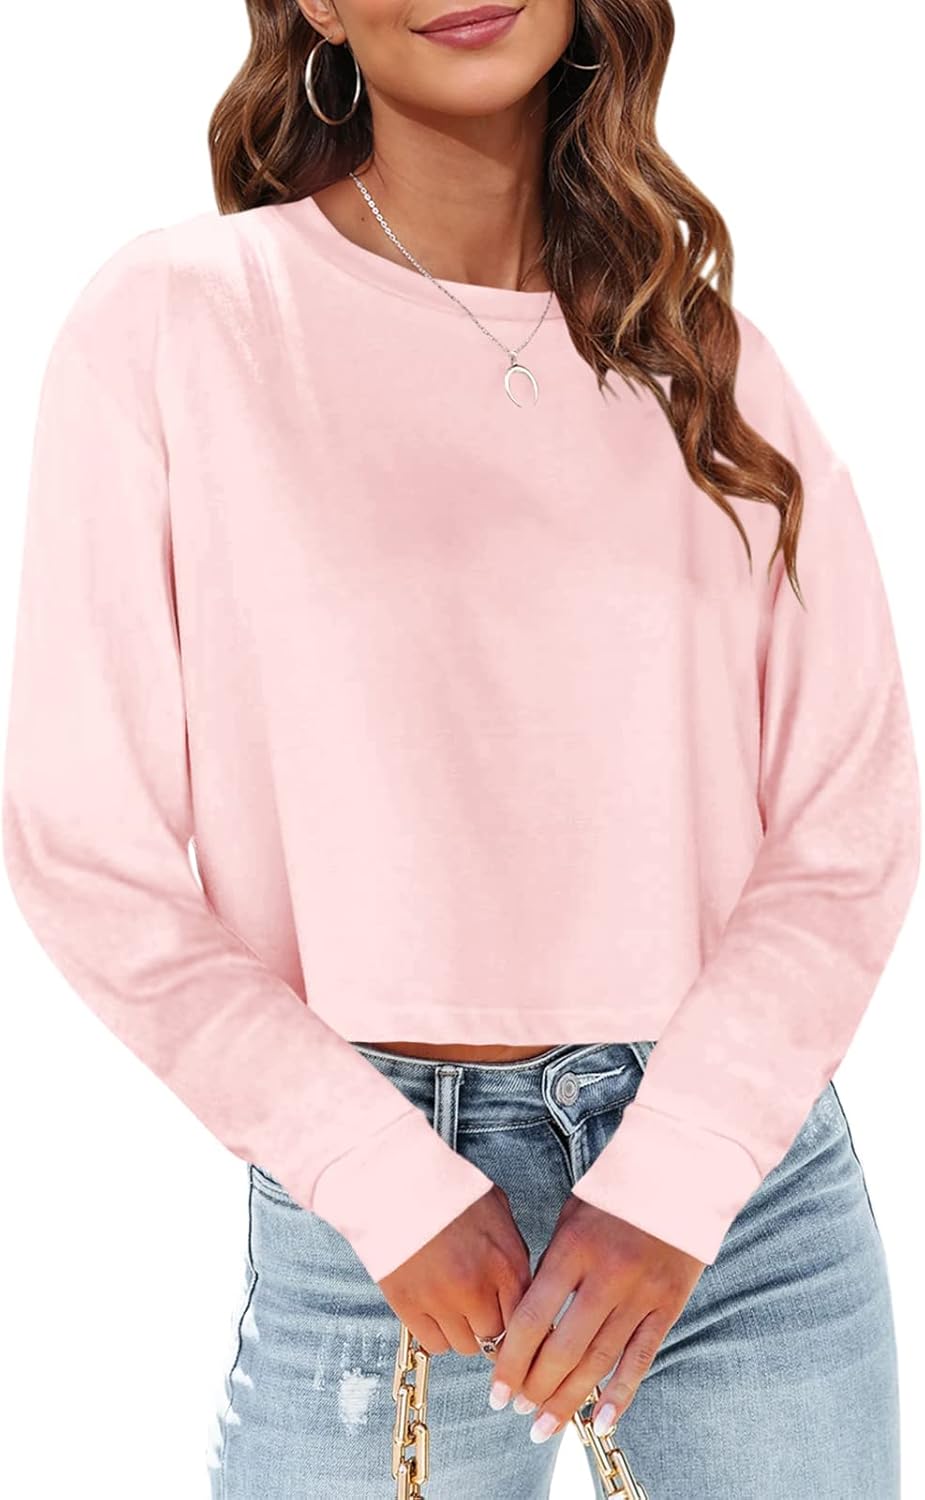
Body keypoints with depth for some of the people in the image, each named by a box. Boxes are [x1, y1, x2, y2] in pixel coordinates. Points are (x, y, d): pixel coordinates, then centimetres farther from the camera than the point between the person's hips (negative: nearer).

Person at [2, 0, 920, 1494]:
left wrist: (676, 1175, -11)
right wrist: (391, 1185, -12)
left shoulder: (704, 355, 3)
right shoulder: (175, 322, -5)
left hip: (738, 1158, 3)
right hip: (371, 1189, -2)